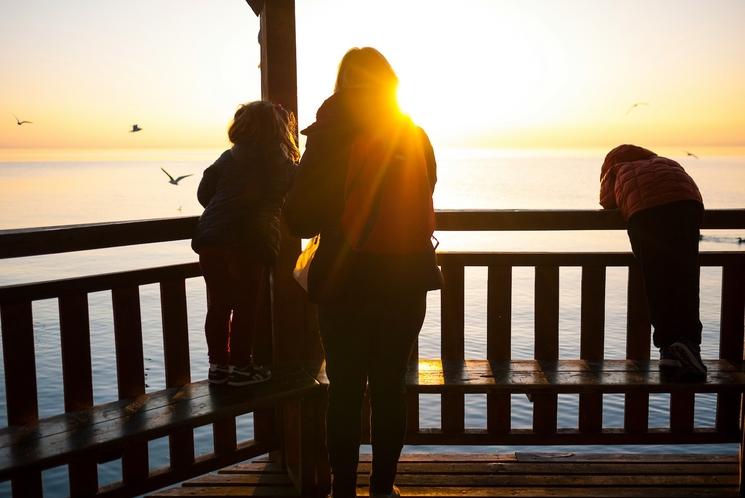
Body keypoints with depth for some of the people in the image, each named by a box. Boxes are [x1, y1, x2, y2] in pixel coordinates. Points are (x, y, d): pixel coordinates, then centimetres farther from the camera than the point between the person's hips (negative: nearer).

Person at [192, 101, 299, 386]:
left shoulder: (229, 157, 13)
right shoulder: (284, 163, 6)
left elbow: (204, 193, 14)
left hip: (211, 238, 4)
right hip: (250, 242, -4)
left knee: (218, 306, 12)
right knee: (246, 307, 6)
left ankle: (218, 365, 21)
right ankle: (240, 367, 13)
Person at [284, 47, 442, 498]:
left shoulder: (327, 140, -9)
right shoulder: (416, 138, 2)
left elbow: (301, 220, -8)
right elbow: (423, 213, 10)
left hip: (345, 282, -3)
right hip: (406, 281, 3)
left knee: (345, 390, 7)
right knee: (390, 386, 12)